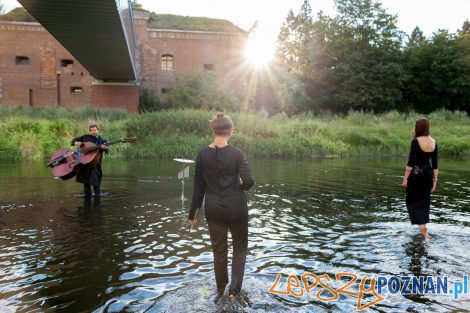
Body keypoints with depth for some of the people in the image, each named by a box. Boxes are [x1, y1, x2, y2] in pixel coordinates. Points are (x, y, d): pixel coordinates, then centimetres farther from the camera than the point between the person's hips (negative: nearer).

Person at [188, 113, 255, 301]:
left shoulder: (203, 154, -4)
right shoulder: (236, 153, -11)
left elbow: (198, 187, 1)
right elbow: (249, 182, -20)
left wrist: (192, 213, 9)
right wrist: (241, 185, 4)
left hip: (213, 209, 2)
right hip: (236, 208, -2)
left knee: (219, 250, 18)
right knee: (240, 246, 20)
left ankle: (221, 289, 36)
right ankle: (234, 289, 11)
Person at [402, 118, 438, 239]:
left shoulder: (416, 141, -14)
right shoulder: (434, 142, 4)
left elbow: (411, 162, -16)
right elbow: (435, 164, 6)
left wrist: (405, 178, -10)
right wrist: (435, 180, 11)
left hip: (416, 174, -6)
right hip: (428, 174, 6)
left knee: (413, 201, 7)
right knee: (424, 202, 17)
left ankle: (422, 227, -6)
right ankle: (424, 232, 26)